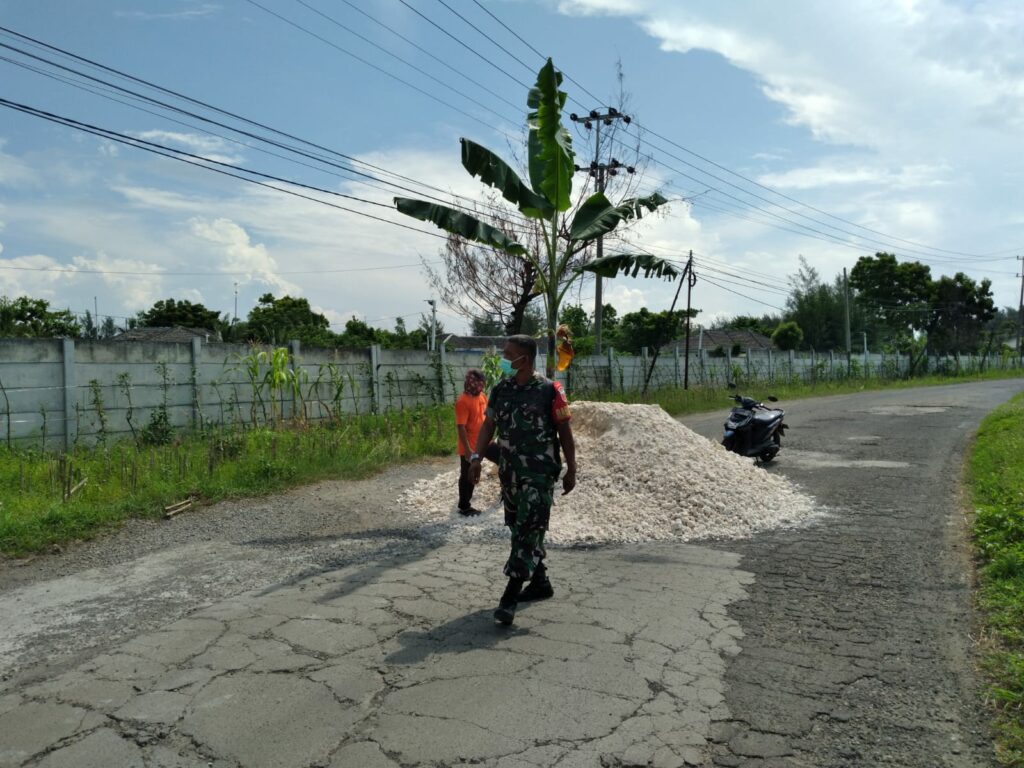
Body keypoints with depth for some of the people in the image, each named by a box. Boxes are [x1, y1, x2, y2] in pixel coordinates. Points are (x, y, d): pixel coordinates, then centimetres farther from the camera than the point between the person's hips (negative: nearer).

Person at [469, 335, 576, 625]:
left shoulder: (549, 390, -9)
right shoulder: (500, 389, 6)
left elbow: (565, 431, -5)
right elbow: (489, 424, 8)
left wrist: (571, 470, -4)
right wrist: (476, 456, -5)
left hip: (539, 473, -6)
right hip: (509, 471, 6)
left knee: (528, 531, -9)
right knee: (518, 529, 13)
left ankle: (510, 597, -9)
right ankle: (540, 583, 29)